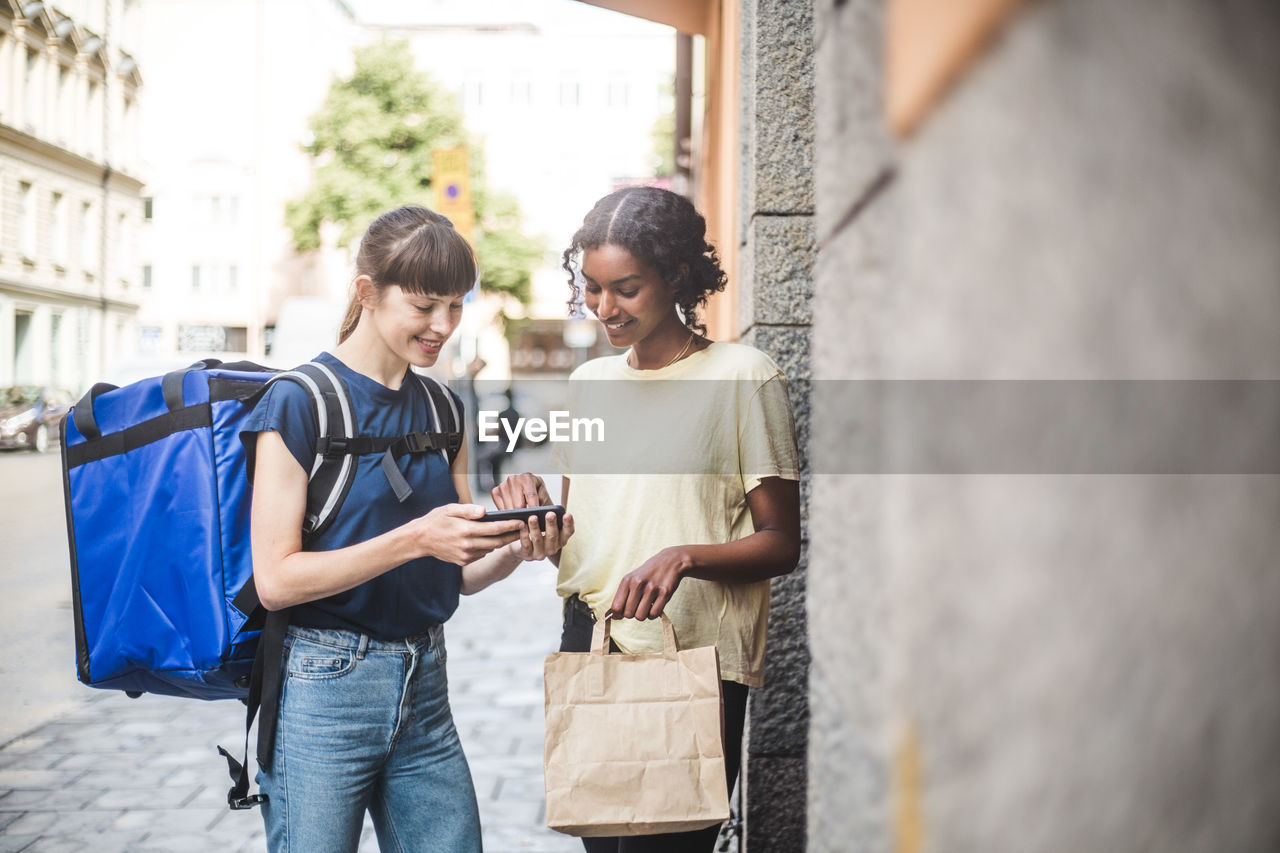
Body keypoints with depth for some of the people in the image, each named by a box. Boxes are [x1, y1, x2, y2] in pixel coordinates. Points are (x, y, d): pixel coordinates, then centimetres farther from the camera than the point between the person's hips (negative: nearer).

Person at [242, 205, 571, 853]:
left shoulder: (441, 409, 10)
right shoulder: (300, 402, -9)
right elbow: (275, 579, -15)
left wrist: (516, 549, -8)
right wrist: (414, 539, -23)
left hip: (424, 687, 6)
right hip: (323, 688, -6)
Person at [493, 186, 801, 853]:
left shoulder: (743, 378, -6)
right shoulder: (589, 380, 13)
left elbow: (781, 545, -7)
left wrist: (685, 556, -24)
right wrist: (537, 511, -2)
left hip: (692, 659, -5)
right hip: (588, 647, 6)